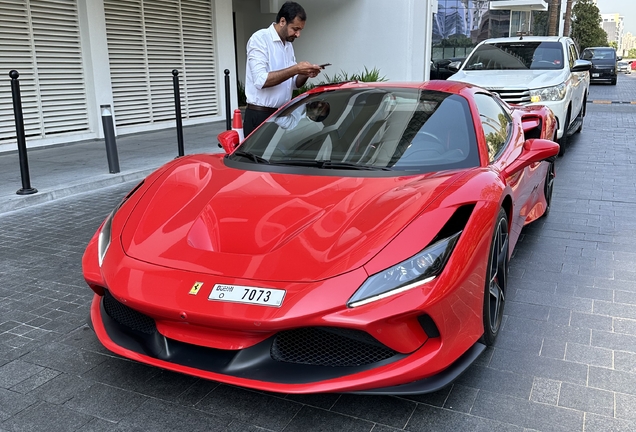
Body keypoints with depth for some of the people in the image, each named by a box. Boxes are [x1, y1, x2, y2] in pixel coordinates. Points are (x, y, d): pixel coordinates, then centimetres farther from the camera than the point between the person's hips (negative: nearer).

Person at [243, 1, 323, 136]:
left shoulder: (288, 45, 14)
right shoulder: (260, 39, -11)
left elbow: (294, 84, 16)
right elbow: (261, 80, -23)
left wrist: (305, 74, -5)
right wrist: (295, 69, -22)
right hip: (260, 117, -8)